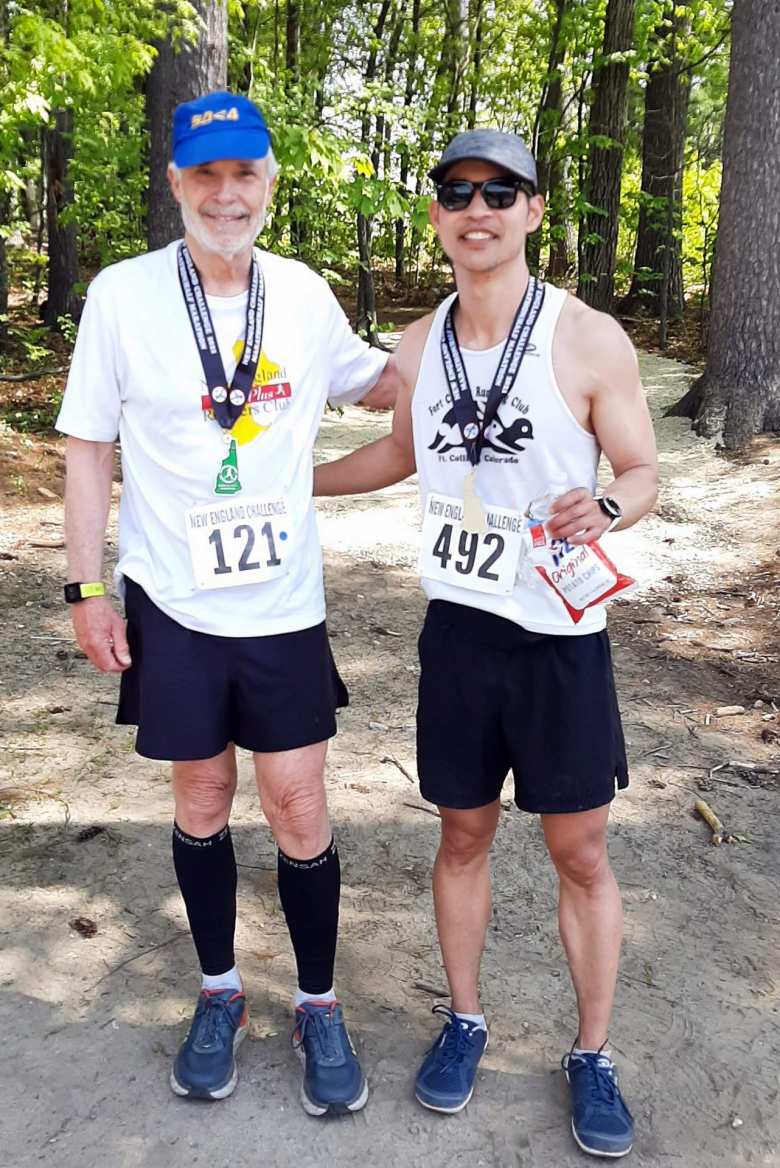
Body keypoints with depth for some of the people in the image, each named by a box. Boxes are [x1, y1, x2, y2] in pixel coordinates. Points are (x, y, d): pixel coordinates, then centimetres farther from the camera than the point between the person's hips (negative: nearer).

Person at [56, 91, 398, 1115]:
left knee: (299, 806, 5)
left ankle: (318, 1006, 27)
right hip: (172, 605, -1)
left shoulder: (304, 293, 1)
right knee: (202, 801, 13)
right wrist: (87, 586, -4)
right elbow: (89, 446, -1)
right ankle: (220, 992, 35)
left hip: (284, 603, 1)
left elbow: (379, 385, 16)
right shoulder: (123, 295, -6)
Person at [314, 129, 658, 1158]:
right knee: (463, 836, 16)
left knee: (580, 853, 9)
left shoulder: (590, 339, -11)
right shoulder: (419, 346, 3)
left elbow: (644, 473, -5)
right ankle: (464, 1021, 37)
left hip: (562, 638, -3)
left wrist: (605, 510, -27)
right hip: (456, 628, 4)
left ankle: (592, 1056, 30)